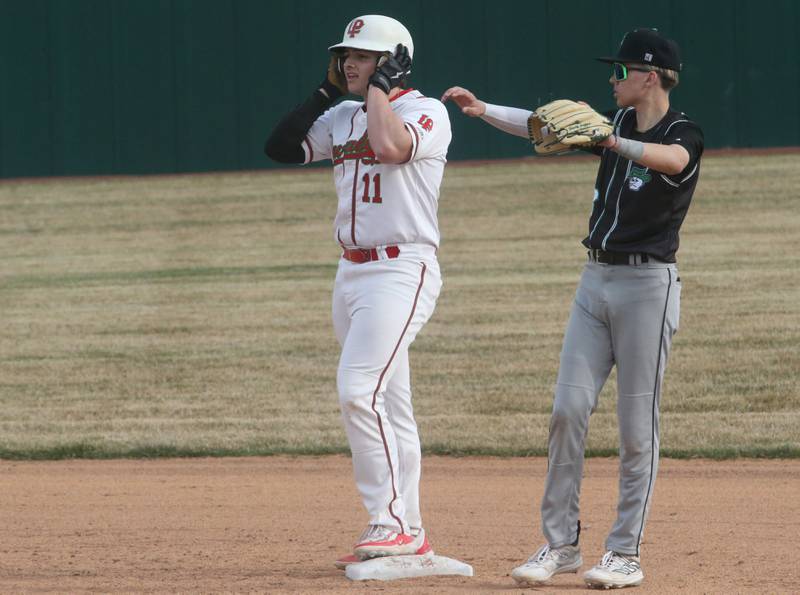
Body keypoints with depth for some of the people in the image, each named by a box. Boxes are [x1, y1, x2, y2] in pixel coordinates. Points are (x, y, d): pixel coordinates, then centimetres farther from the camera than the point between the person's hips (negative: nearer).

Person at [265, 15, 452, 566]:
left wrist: (379, 87, -14)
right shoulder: (342, 118, 14)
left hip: (402, 270, -8)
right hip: (352, 270, 8)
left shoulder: (427, 111, -9)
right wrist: (325, 93, 5)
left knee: (358, 389, -20)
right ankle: (408, 535, 14)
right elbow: (281, 147, 9)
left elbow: (390, 146, -28)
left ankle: (390, 523, -17)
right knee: (389, 405, 10)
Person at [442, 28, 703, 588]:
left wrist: (611, 143, -47)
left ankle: (626, 553, 1)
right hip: (597, 279, 7)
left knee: (637, 423, -4)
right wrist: (484, 110, 6)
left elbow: (671, 158, -33)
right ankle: (561, 543, 5)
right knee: (569, 410, 0)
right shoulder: (619, 122, 12)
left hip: (648, 284, -7)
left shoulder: (684, 133, -9)